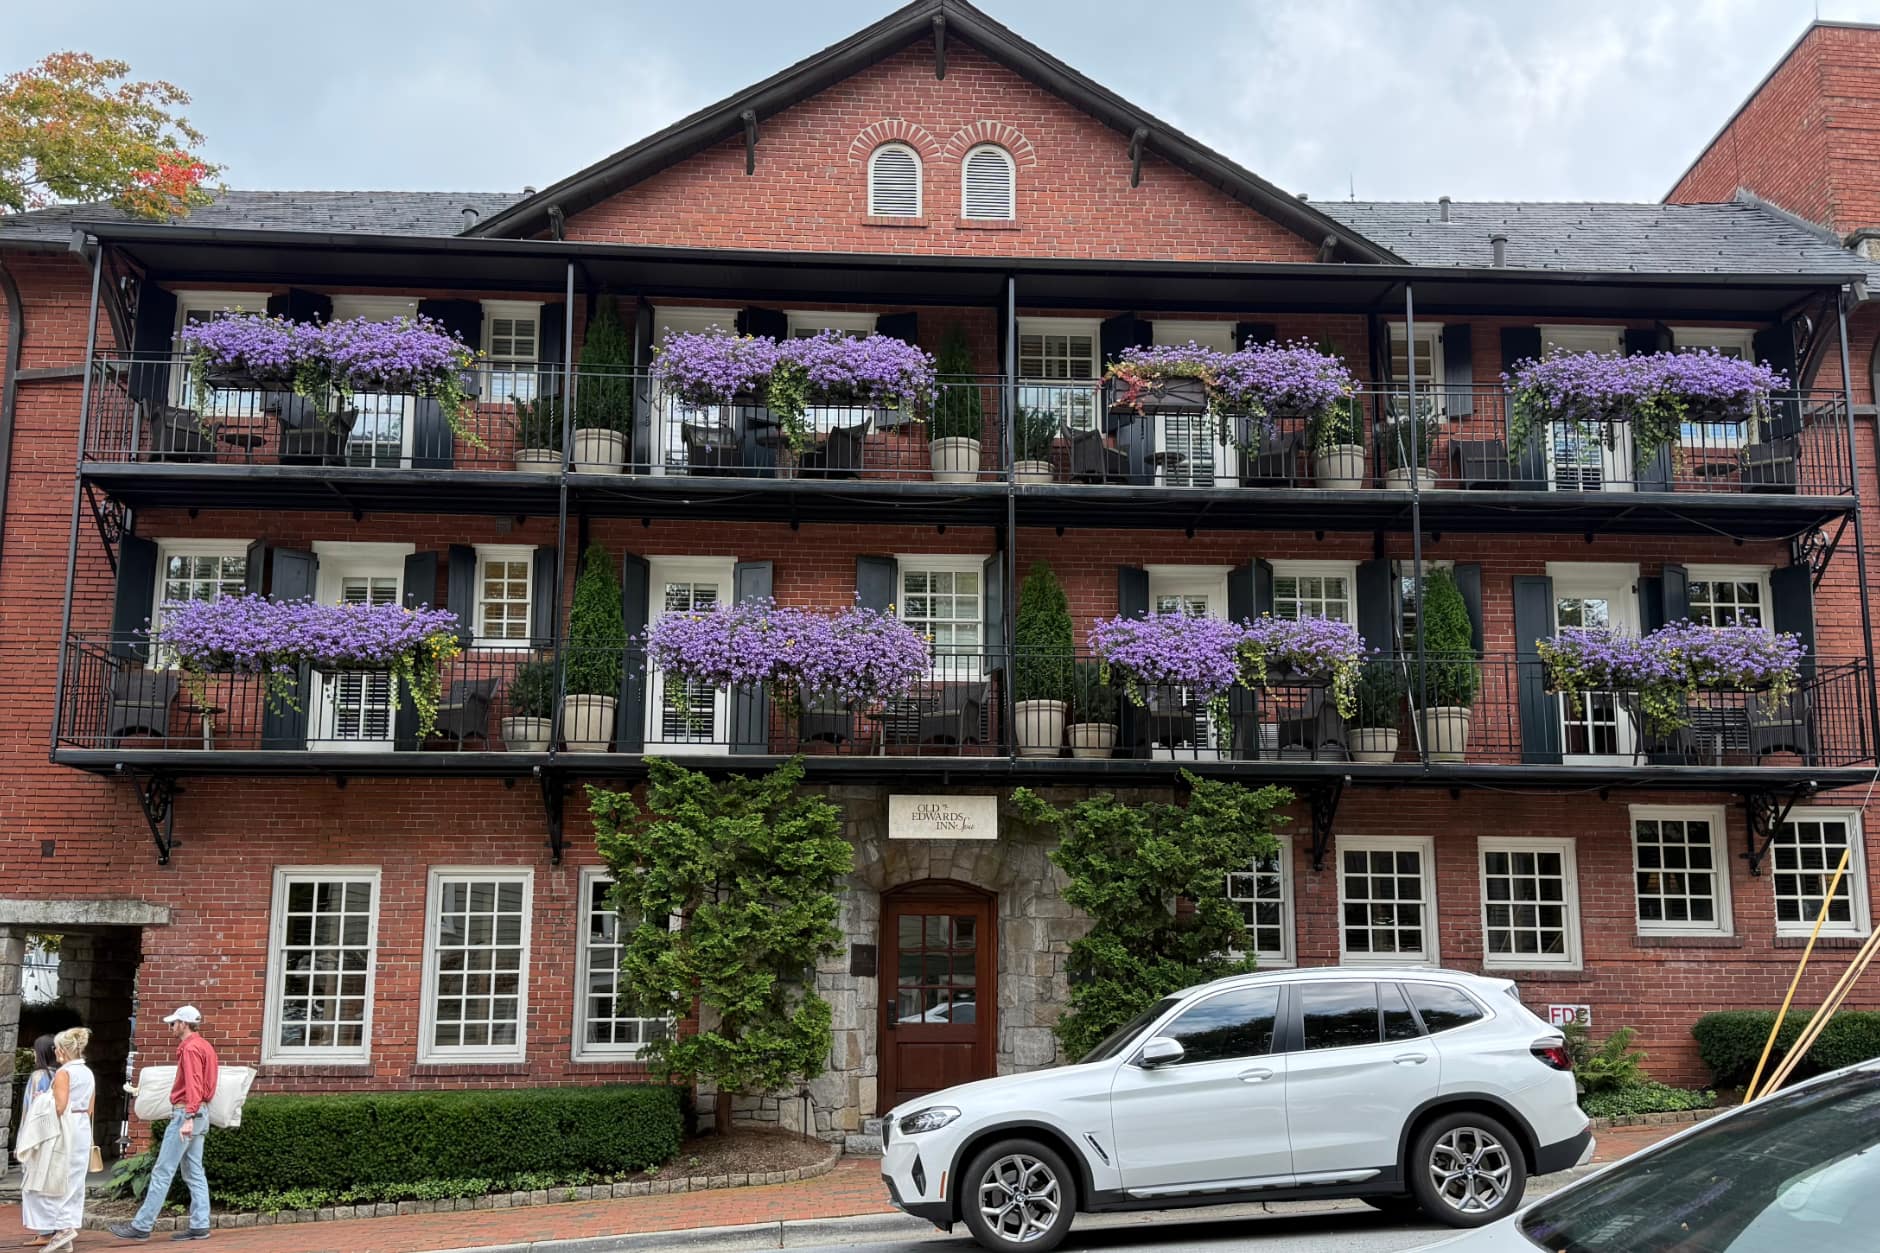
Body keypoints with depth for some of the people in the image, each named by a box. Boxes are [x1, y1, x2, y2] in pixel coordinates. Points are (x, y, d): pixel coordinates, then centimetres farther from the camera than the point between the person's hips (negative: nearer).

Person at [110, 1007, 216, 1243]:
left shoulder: (191, 1048, -12)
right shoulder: (203, 1046, 17)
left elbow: (194, 1085, -21)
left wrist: (189, 1118, -27)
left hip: (186, 1114, -10)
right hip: (198, 1113, 10)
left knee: (162, 1172, -5)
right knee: (194, 1173, 8)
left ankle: (142, 1226, -2)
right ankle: (199, 1226, 6)